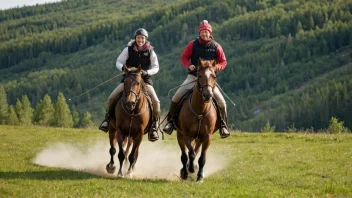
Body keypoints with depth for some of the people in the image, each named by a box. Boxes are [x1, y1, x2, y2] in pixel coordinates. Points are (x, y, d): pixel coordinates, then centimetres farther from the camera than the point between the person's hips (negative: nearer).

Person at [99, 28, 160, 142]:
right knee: (112, 98, -14)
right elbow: (118, 62, 4)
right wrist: (123, 68, -19)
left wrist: (147, 72, -18)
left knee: (155, 101, -22)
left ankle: (153, 126, -7)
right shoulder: (128, 50, 1)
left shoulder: (150, 52, 0)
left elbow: (156, 67, 2)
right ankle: (107, 118, 9)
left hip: (145, 80, -1)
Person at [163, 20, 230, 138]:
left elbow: (223, 62, 6)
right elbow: (184, 57, 6)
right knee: (176, 97, -13)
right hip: (193, 76, 0)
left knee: (221, 102, -13)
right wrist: (188, 65, -15)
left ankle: (223, 125, 8)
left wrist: (216, 67, -14)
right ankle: (170, 121, 2)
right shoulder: (193, 44, 1)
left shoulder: (216, 47, 0)